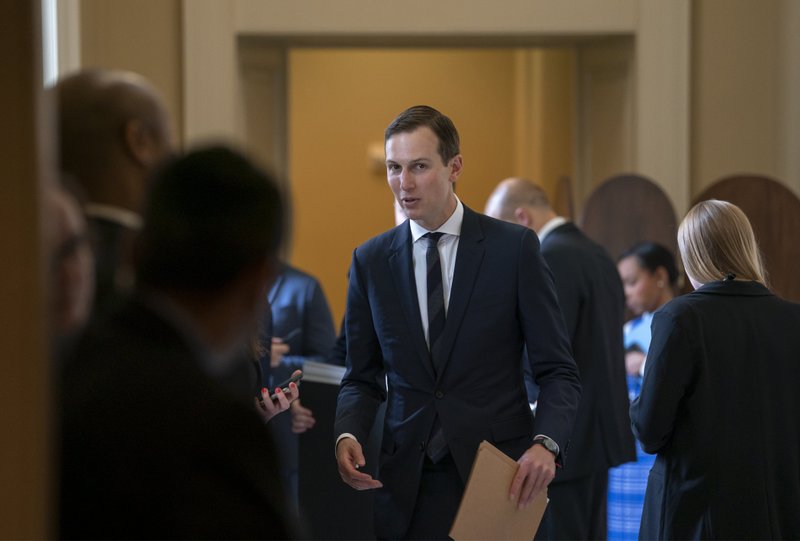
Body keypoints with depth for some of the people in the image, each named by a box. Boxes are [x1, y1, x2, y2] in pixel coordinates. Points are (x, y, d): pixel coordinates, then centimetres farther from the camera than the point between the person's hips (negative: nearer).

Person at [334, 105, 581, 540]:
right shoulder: (371, 260, 6)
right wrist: (347, 434, -10)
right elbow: (362, 377, 11)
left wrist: (546, 443, -21)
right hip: (407, 484, 2)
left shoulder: (514, 248, -3)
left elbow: (557, 371, -3)